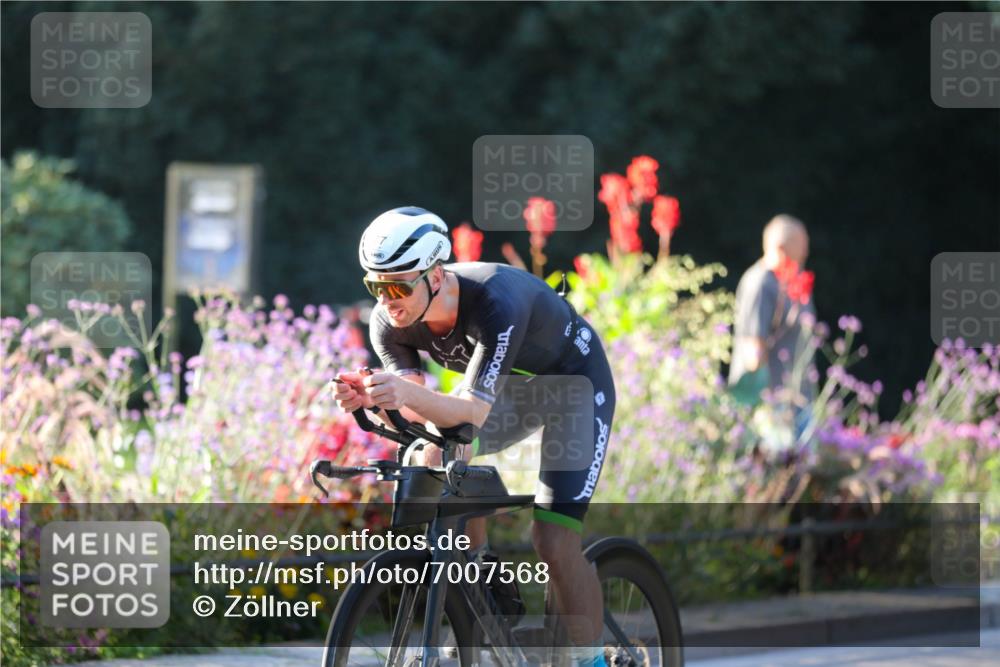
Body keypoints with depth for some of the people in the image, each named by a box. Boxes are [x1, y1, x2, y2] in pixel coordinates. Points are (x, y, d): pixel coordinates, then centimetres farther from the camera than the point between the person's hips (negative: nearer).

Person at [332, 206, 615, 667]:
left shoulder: (495, 301, -40)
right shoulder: (389, 323, -21)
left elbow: (473, 411, -46)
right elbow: (414, 413, -26)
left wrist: (413, 395, -65)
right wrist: (371, 399, -48)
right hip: (510, 383, 6)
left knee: (553, 542, -17)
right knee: (434, 463, -17)